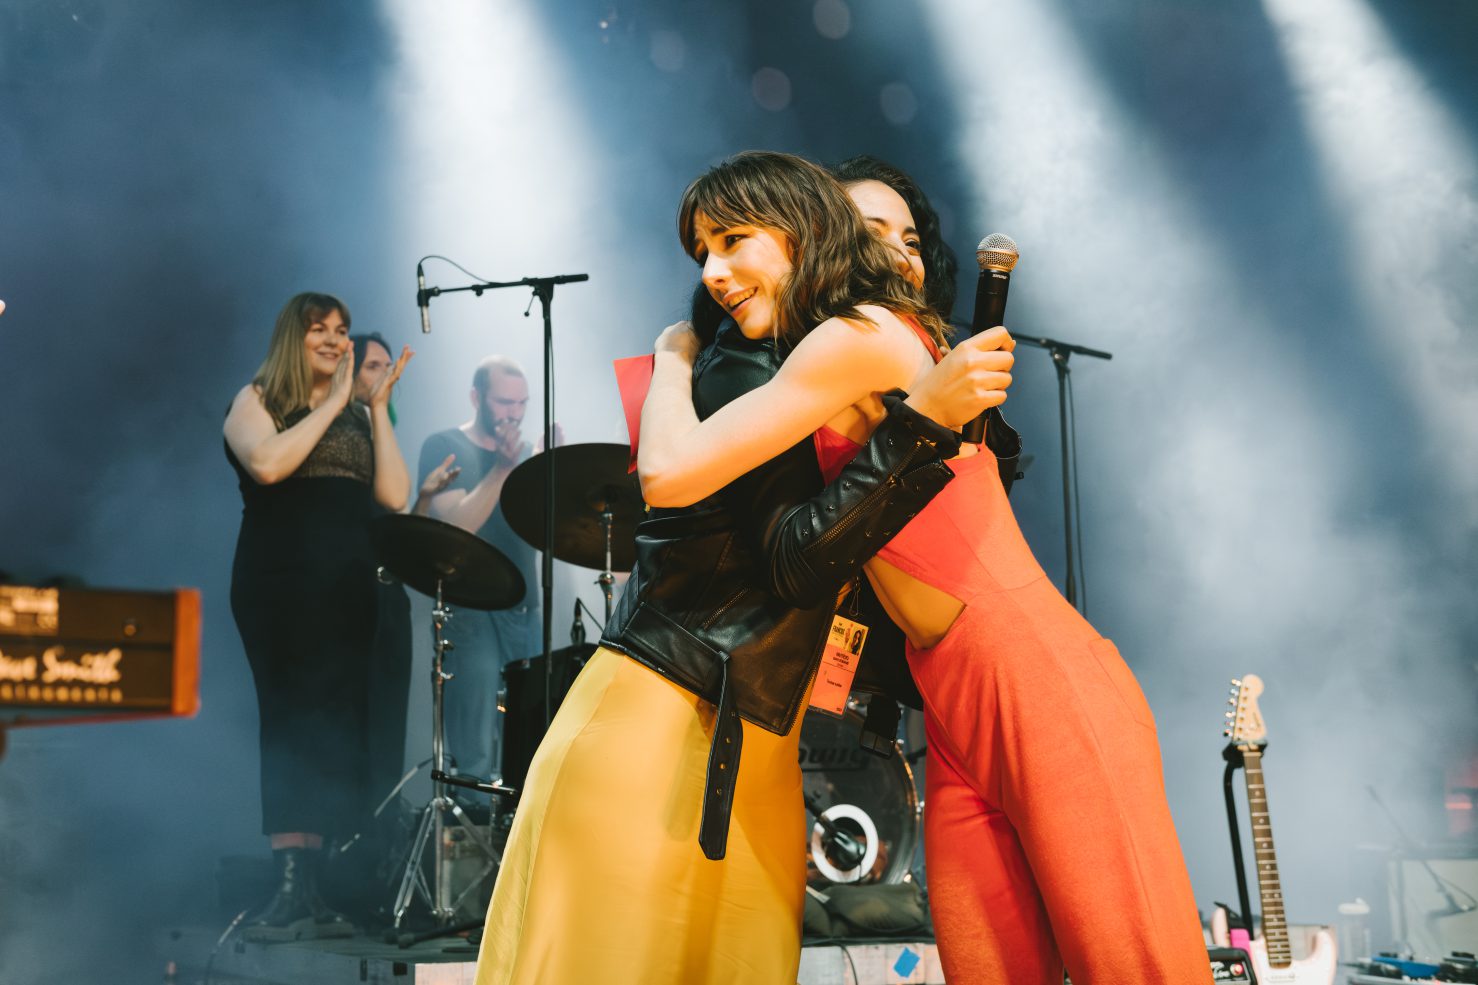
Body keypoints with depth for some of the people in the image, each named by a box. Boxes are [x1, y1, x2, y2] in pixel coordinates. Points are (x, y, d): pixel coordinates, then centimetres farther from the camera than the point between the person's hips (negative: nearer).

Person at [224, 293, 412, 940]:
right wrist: (332, 404, -6)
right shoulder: (258, 400, 8)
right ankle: (290, 890, -14)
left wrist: (378, 408, 5)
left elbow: (393, 496, 5)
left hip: (348, 587, 5)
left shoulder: (356, 418, 20)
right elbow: (266, 462, -14)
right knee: (292, 720, -12)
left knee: (335, 726, -1)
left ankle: (315, 891, 0)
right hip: (280, 580, -4)